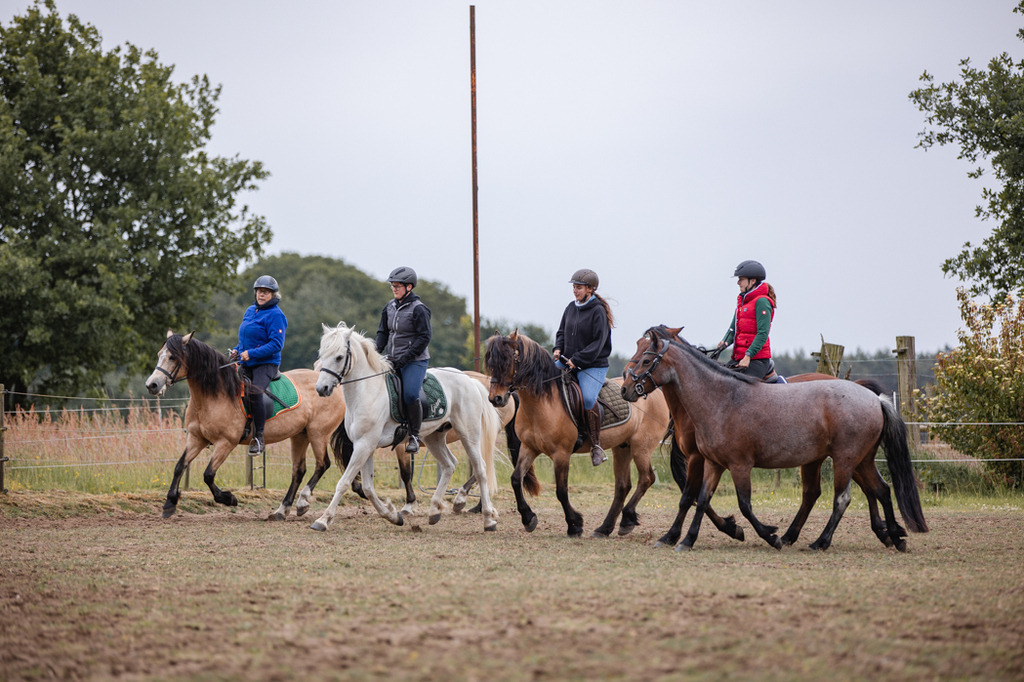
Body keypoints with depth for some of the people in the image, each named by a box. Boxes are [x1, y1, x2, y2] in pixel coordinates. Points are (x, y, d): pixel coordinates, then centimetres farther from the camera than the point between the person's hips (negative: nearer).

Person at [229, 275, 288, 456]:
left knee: (255, 392, -30)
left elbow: (276, 344, -18)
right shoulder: (250, 311, 16)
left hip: (266, 364, -8)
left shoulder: (275, 315, -9)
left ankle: (259, 437, -27)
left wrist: (251, 353, -22)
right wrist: (237, 351, 7)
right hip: (246, 365, 8)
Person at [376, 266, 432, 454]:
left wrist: (406, 357, -18)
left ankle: (414, 436, -10)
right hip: (392, 360, 7)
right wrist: (377, 351, 2)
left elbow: (424, 337, -12)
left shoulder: (419, 309, -9)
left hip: (415, 361, -7)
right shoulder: (390, 307, 12)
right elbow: (383, 331, 20)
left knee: (410, 395, -24)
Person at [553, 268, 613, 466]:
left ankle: (596, 445, -20)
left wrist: (577, 360, -18)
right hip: (567, 362, 7)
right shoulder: (571, 307, 9)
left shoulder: (598, 311, -10)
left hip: (593, 366, -7)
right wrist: (558, 348, -1)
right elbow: (562, 331, 19)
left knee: (588, 399, -30)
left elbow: (598, 343, -14)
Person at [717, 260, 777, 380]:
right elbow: (733, 328, 19)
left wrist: (748, 356, -22)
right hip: (739, 358, 9)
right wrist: (725, 341, -3)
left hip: (756, 358, -9)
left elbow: (763, 334, -16)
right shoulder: (742, 300, 17)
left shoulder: (761, 302, -9)